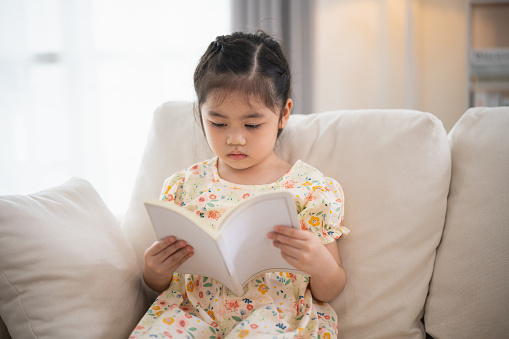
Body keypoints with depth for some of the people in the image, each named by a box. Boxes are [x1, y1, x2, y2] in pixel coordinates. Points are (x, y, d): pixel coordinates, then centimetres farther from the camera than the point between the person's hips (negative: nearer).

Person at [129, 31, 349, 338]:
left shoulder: (313, 190, 2)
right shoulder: (184, 186, 9)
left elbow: (329, 292, 5)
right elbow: (161, 285, 16)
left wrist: (322, 266, -18)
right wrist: (155, 272, -9)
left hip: (274, 314, -2)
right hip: (193, 310, 3)